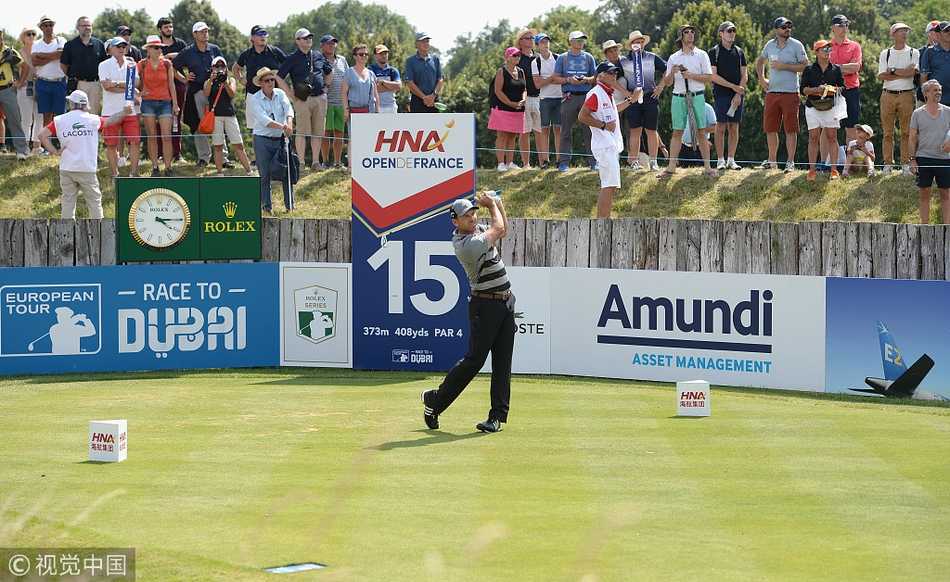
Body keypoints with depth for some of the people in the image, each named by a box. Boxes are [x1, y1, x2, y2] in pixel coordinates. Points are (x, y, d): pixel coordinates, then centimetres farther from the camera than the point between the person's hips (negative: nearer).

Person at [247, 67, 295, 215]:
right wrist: (281, 126, -34)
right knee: (265, 175, 1)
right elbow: (264, 119, -20)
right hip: (263, 140, -3)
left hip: (281, 138, 3)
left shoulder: (280, 94, 3)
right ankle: (266, 207, 10)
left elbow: (288, 108, -14)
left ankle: (290, 205, 11)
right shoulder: (254, 99, -7)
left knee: (286, 172, 1)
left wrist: (289, 123, -35)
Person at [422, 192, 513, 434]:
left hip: (505, 304, 8)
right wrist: (491, 205, 5)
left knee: (502, 362, 2)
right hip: (485, 304, -8)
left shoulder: (478, 230, 9)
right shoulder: (466, 244, -19)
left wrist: (498, 204, 11)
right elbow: (499, 229, -12)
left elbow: (502, 231, 26)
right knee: (474, 359, -8)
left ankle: (498, 416, 2)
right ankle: (435, 400, 7)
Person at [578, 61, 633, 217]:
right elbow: (582, 116, -19)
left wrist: (629, 101, 28)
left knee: (611, 186, 13)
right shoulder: (595, 93, -13)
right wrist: (604, 125, -19)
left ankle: (605, 219, 19)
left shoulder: (609, 94, 16)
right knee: (609, 185, -15)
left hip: (613, 145, 10)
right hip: (604, 145, -10)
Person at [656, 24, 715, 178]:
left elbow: (708, 77, -1)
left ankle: (707, 167, 0)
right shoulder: (673, 58, 12)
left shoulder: (701, 55, 6)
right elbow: (667, 82, 10)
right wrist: (672, 73, -10)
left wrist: (691, 75, -12)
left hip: (697, 97, -2)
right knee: (677, 132, 1)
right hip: (679, 97, 2)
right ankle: (671, 167, 1)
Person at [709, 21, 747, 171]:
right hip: (721, 94, -4)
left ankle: (731, 160, 6)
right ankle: (720, 160, -2)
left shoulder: (739, 52, 13)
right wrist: (733, 86, -11)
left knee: (734, 127, 3)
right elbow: (713, 76, -7)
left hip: (737, 95, 4)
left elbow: (744, 75, 9)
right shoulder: (714, 52, 1)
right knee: (721, 127, -5)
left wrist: (738, 94, -4)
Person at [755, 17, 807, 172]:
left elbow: (805, 66, -7)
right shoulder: (770, 45, 11)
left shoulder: (796, 45, -2)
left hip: (790, 93, -4)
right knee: (770, 128, 6)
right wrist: (761, 78, 14)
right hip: (772, 92, 4)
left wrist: (784, 66, -13)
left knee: (790, 129, -4)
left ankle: (790, 162, -1)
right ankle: (772, 160, 16)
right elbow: (760, 61, 28)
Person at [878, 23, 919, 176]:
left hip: (906, 94, -1)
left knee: (906, 132, -2)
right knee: (887, 132, 0)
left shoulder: (914, 53, 8)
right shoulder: (885, 53, 11)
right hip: (888, 95, 1)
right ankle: (887, 165, 3)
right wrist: (903, 73, -7)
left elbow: (912, 72, -9)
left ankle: (906, 164, 1)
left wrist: (892, 70, -4)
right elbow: (881, 76, -2)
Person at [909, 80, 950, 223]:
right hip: (924, 158, -1)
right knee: (924, 194, 3)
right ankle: (924, 226, 8)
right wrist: (912, 159, -2)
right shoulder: (918, 113, 4)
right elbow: (913, 138, 4)